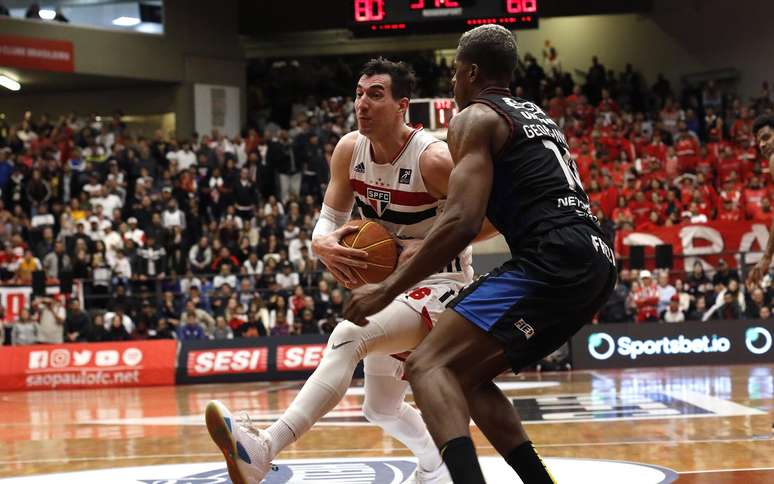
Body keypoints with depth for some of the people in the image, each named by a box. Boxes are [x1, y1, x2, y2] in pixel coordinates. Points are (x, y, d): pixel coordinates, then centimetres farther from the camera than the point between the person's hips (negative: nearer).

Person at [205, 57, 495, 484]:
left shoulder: (433, 159, -21)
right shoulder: (349, 150, -3)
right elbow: (328, 221, 5)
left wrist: (431, 246, -23)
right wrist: (324, 245, -20)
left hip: (438, 288, -8)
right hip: (392, 287, 9)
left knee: (348, 337, -33)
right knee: (381, 408, 18)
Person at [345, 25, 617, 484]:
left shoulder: (475, 118, 1)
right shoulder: (535, 116, 28)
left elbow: (463, 222, -13)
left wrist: (387, 289, -8)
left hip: (555, 259, -9)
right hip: (594, 261, 9)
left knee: (429, 366, -12)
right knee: (469, 378, 19)